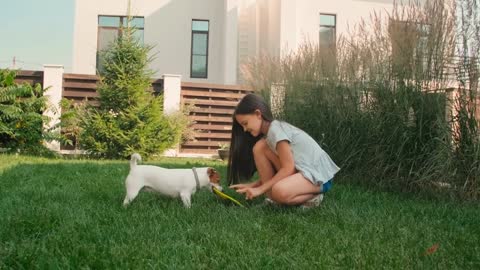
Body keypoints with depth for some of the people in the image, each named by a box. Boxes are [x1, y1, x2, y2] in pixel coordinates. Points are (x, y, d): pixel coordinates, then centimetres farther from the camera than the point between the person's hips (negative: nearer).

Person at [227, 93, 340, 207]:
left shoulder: (275, 129, -17)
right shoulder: (269, 131, 11)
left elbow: (288, 168, -21)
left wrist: (261, 189, -17)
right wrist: (254, 184, 0)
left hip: (319, 175, -9)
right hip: (301, 170, 9)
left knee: (280, 192, -37)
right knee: (260, 147, -2)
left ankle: (312, 196, -5)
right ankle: (272, 199, -1)